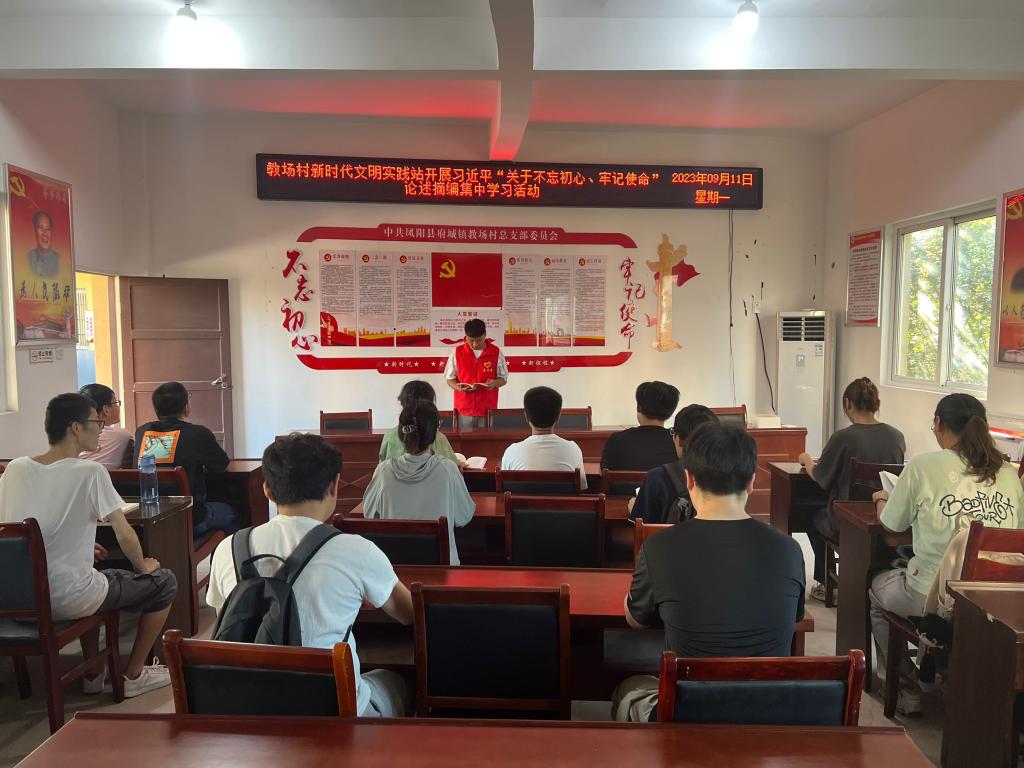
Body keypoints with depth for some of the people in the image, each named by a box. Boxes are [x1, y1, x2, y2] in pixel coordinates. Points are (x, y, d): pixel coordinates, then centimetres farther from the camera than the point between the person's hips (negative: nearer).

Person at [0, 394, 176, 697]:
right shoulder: (91, 473, -17)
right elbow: (125, 536, -11)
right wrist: (142, 566, 9)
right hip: (67, 600, -7)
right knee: (164, 581, 12)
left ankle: (93, 673, 38)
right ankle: (133, 674, 23)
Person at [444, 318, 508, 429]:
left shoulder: (496, 352, 0)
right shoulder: (457, 352, 1)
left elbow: (503, 378, 7)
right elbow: (450, 378, 7)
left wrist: (494, 383, -15)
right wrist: (458, 387, -14)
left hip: (488, 410, 0)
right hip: (463, 410, 0)